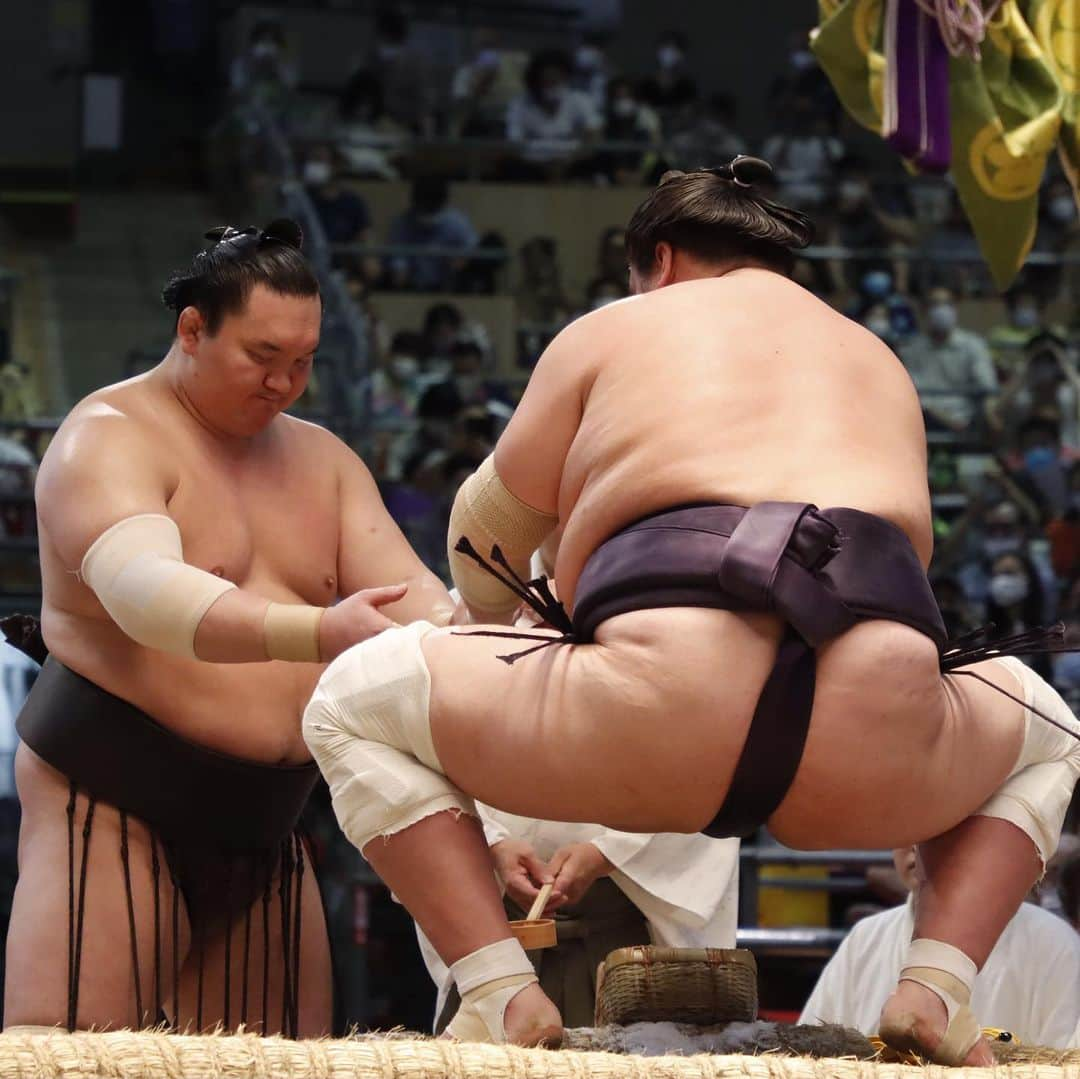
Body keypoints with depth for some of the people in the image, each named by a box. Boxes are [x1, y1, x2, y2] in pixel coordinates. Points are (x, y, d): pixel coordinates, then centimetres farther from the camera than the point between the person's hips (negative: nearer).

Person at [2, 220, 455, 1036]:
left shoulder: (323, 460, 14)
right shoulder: (110, 439, -9)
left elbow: (413, 595, 3)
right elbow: (144, 588, -28)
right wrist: (315, 633, -43)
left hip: (261, 827, 6)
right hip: (111, 807, -6)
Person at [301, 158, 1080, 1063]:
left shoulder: (612, 330, 24)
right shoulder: (880, 362, 33)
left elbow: (490, 526, 34)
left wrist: (481, 618, 59)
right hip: (879, 759, 3)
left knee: (353, 705, 20)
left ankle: (502, 994, 2)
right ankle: (939, 990, 12)